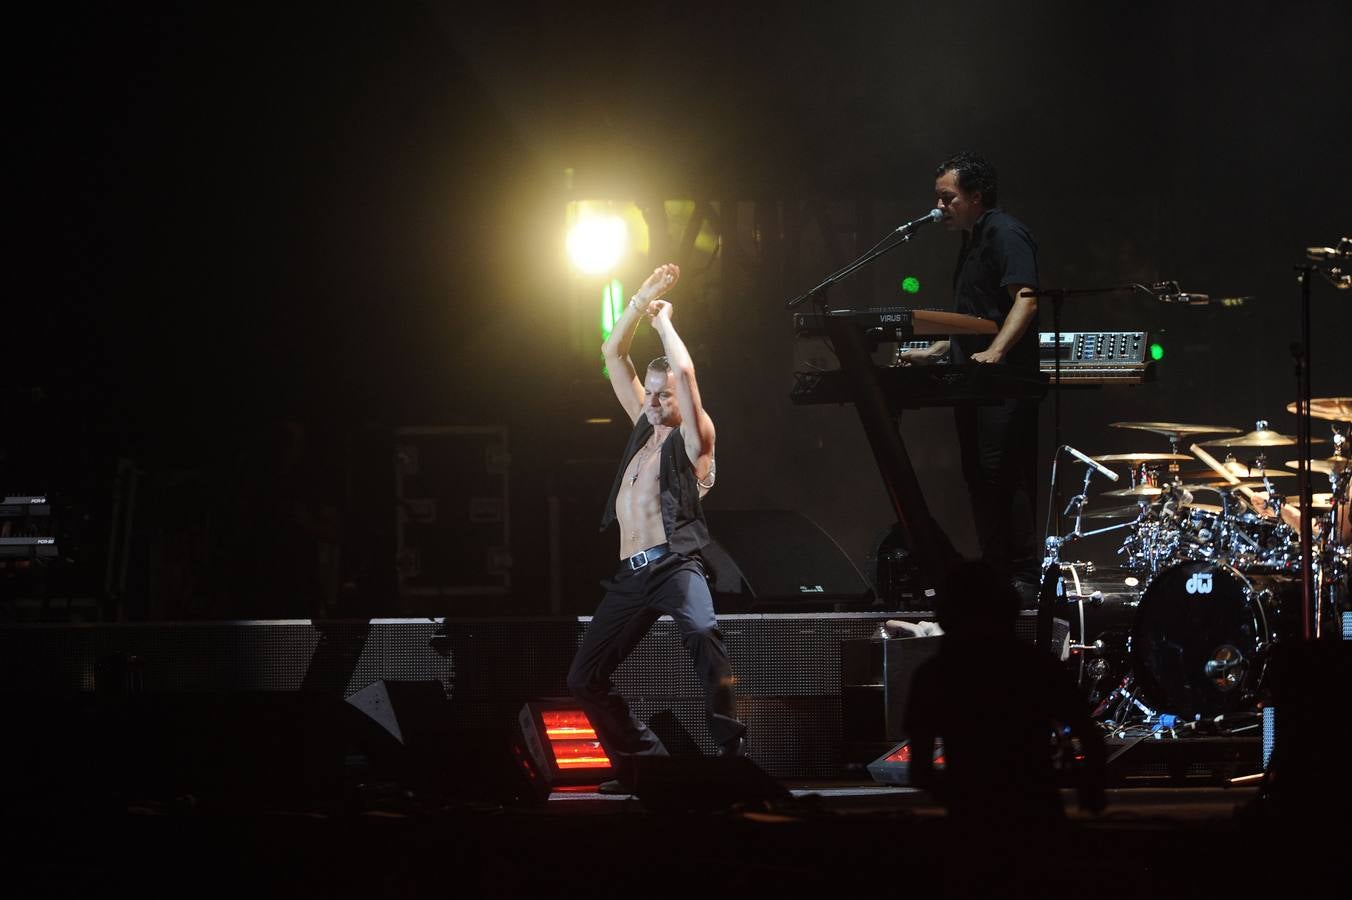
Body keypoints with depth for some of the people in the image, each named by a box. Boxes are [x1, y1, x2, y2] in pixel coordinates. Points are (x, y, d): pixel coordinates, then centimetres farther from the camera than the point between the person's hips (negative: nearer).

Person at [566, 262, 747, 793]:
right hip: (630, 574, 8)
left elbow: (684, 371, -14)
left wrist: (663, 320, 2)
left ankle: (730, 748, -36)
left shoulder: (692, 438, 1)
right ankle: (643, 761, 11)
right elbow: (613, 354, 23)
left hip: (674, 565, -8)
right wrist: (640, 303, 15)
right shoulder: (645, 427, 21)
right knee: (584, 679, 3)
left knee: (701, 635, -36)